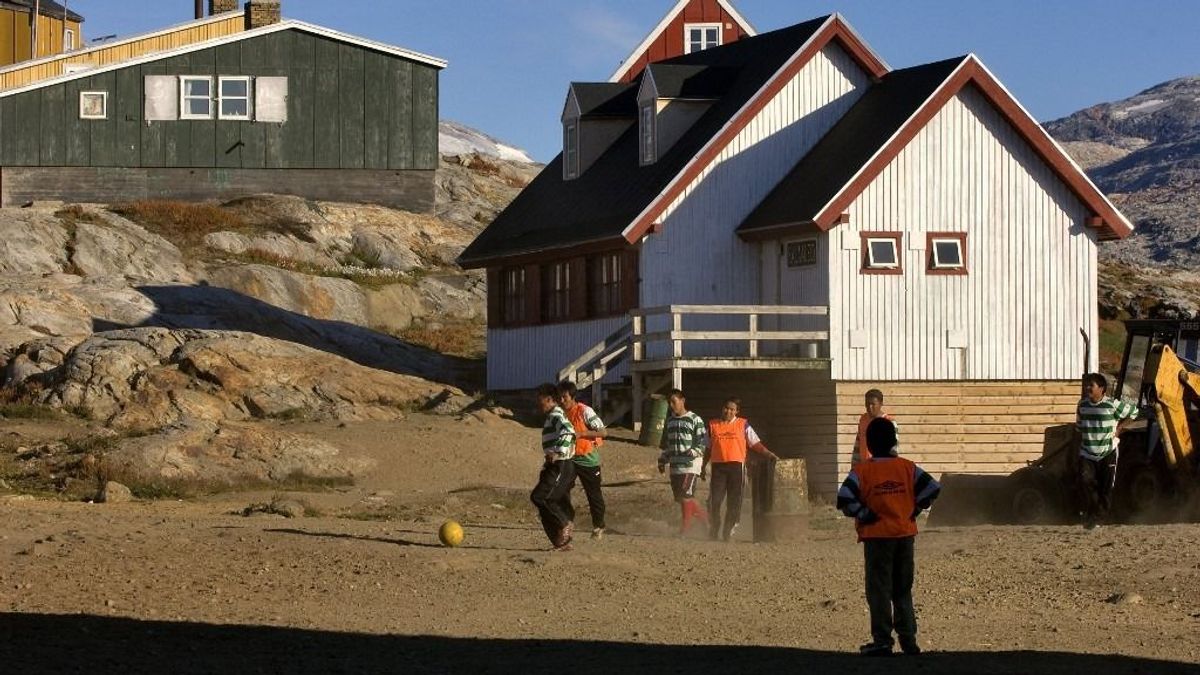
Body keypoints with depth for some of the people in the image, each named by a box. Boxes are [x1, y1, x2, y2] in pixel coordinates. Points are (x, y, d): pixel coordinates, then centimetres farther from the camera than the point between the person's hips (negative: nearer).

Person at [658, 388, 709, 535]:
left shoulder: (695, 419, -4)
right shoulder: (669, 421, 17)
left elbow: (703, 440, -8)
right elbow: (665, 444, 25)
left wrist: (694, 452, -23)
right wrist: (662, 461, 19)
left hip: (691, 464, -7)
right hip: (675, 466, 7)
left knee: (686, 497, -12)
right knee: (680, 498, 6)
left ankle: (684, 530, -9)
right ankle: (705, 517, 23)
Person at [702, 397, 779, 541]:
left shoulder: (743, 425, 9)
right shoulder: (713, 425, 14)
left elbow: (756, 443, 7)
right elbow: (709, 448, 21)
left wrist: (769, 455, -4)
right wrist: (704, 466, 17)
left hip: (736, 465, -1)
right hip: (718, 466, 1)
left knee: (734, 501, -2)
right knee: (714, 500, -6)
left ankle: (728, 532, 5)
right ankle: (713, 531, 3)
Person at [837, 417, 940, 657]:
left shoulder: (862, 470, -8)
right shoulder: (907, 467, 1)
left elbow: (845, 499, -19)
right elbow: (932, 488, -3)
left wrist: (863, 515, -7)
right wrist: (914, 511, 5)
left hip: (877, 536, -4)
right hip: (905, 535, 4)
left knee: (879, 590, 3)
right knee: (903, 590, 13)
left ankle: (882, 641, 1)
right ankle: (908, 640, 12)